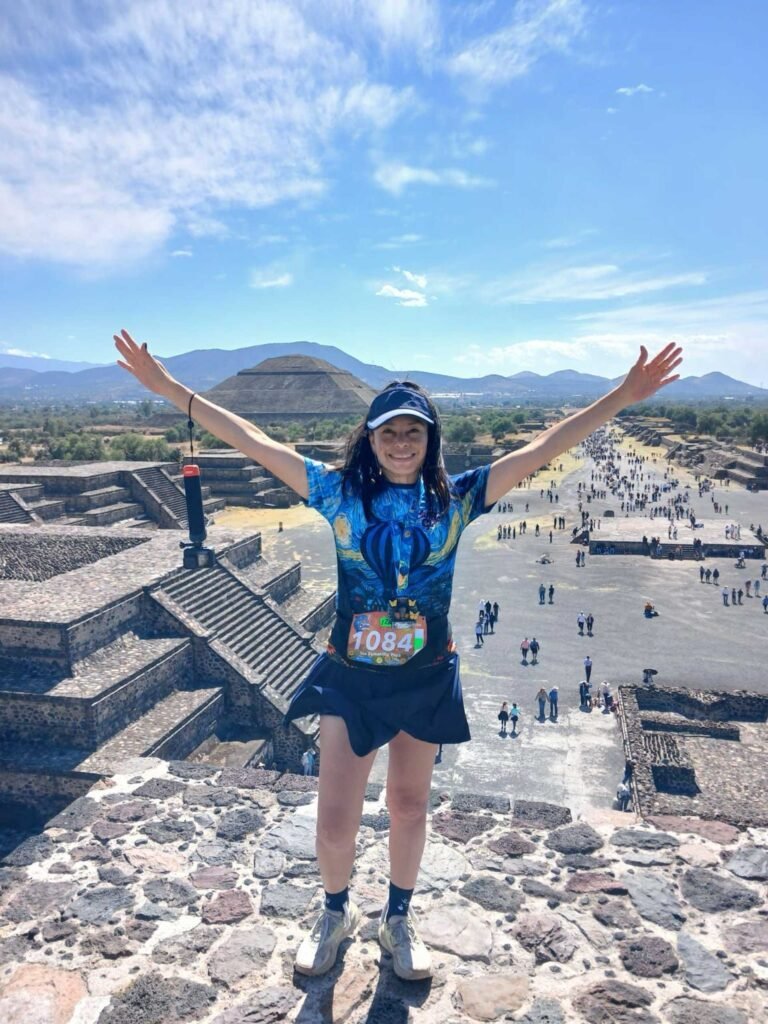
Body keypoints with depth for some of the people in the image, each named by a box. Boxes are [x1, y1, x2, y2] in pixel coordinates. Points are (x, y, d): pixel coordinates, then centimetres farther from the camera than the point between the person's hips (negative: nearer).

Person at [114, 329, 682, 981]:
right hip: (350, 677, 0)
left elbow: (542, 449, -11)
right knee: (335, 822, 5)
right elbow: (252, 442, -11)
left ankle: (398, 920, 47)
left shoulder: (455, 500, -8)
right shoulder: (340, 493, -9)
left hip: (426, 678, 1)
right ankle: (337, 912, 40)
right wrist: (168, 387, -12)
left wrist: (623, 396, -15)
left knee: (409, 807, 19)